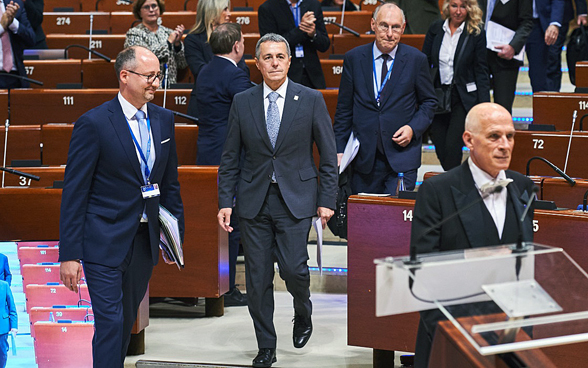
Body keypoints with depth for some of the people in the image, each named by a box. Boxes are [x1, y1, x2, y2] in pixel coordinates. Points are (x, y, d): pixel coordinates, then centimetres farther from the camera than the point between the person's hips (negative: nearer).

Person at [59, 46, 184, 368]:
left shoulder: (163, 119, 7)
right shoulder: (93, 124, -12)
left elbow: (170, 182, 17)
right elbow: (74, 193, -11)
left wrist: (176, 232, 13)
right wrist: (69, 254, -14)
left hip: (145, 240, 6)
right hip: (105, 241, -6)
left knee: (127, 320, 15)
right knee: (110, 323, -9)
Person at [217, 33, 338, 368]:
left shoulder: (311, 100, 0)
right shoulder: (242, 102, 5)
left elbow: (329, 155, 2)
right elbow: (230, 158, 8)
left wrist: (327, 200, -3)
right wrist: (225, 201, 1)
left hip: (295, 198, -2)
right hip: (254, 199, 2)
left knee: (293, 268, -12)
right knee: (258, 277, 2)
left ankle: (303, 312, 22)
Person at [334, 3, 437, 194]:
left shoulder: (416, 59, 2)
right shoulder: (354, 58, 5)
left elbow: (429, 102, 11)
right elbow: (344, 109, 8)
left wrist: (413, 128, -7)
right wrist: (340, 150, 4)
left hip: (402, 156, -1)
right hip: (364, 156, 1)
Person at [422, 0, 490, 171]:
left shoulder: (476, 34, -5)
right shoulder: (436, 29, 3)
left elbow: (481, 71, -3)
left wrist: (484, 105, -9)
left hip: (463, 98, -4)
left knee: (452, 146, -12)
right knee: (440, 148, 6)